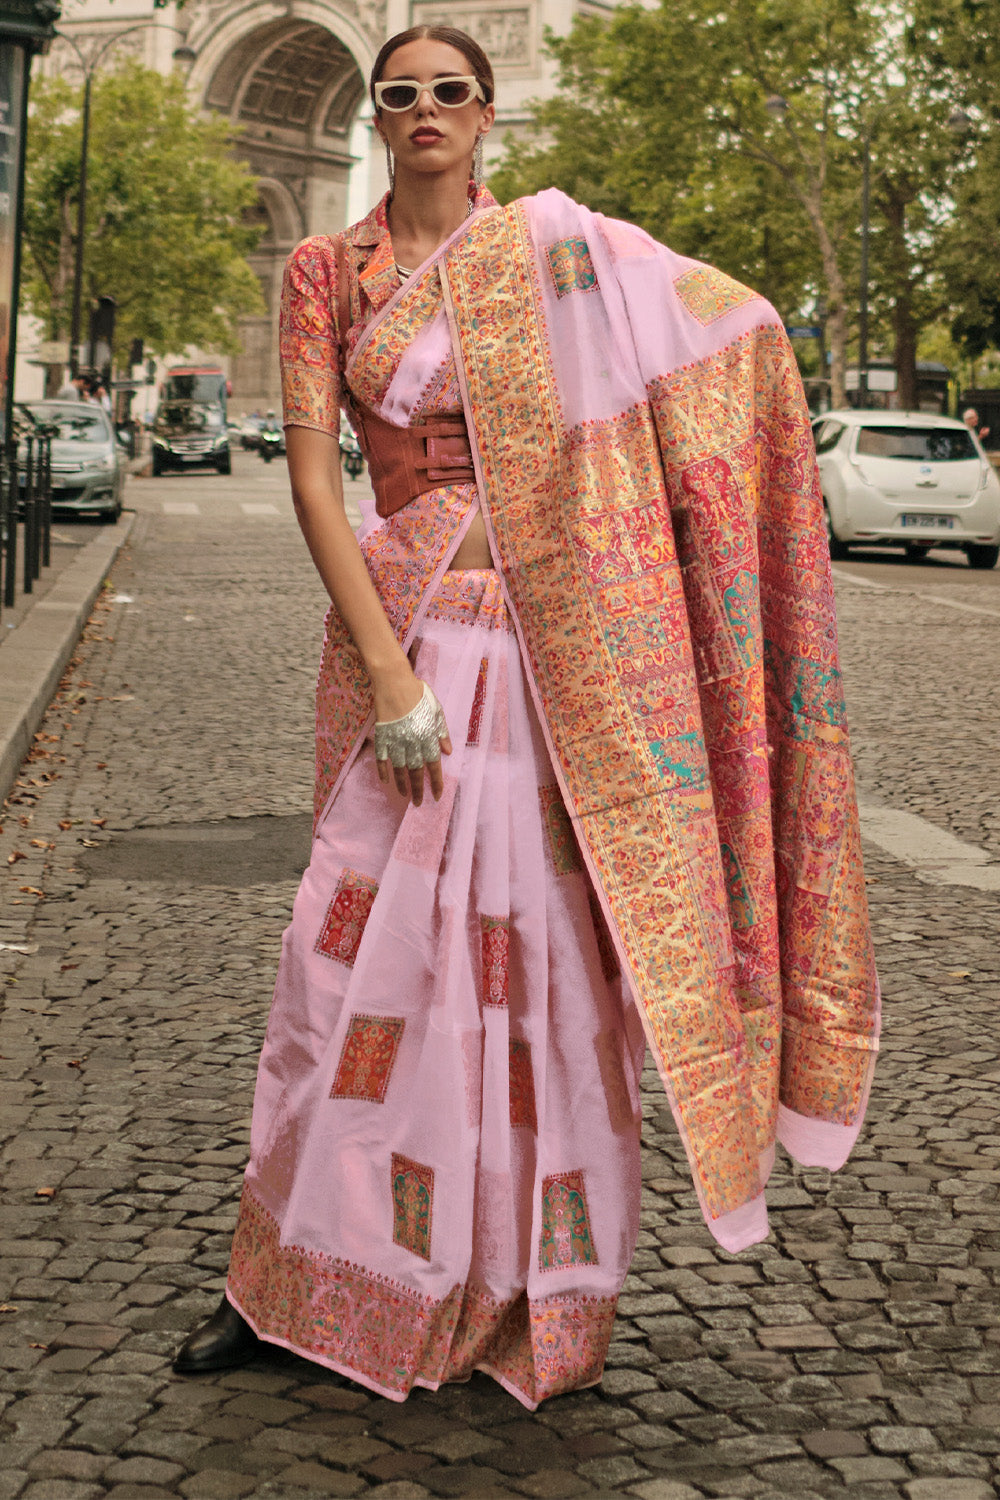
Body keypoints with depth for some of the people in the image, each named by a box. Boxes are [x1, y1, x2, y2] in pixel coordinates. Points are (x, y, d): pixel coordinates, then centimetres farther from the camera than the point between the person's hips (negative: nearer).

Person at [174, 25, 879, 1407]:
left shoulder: (557, 245, 5)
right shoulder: (326, 273, 6)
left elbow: (742, 325, 7)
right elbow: (312, 474, -3)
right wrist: (386, 670, -13)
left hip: (553, 641, -1)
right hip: (404, 628, 1)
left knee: (545, 943, 2)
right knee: (366, 936, 1)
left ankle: (537, 1296, 16)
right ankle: (298, 1279, 16)